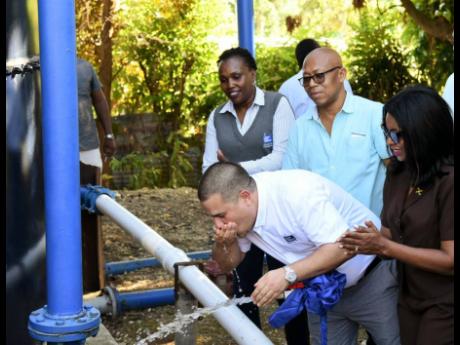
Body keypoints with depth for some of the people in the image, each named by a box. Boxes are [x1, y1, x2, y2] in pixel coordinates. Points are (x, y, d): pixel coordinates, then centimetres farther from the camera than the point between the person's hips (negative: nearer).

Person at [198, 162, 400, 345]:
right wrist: (224, 243, -20)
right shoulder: (239, 211, -10)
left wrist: (288, 274, -42)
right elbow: (228, 264, 2)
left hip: (372, 277, -6)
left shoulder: (296, 192, -33)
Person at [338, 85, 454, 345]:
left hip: (443, 306, -7)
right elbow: (389, 235, 6)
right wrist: (360, 243, -14)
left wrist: (384, 247, -23)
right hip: (410, 299, 7)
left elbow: (451, 260, -22)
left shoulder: (449, 181, -20)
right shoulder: (398, 173, 4)